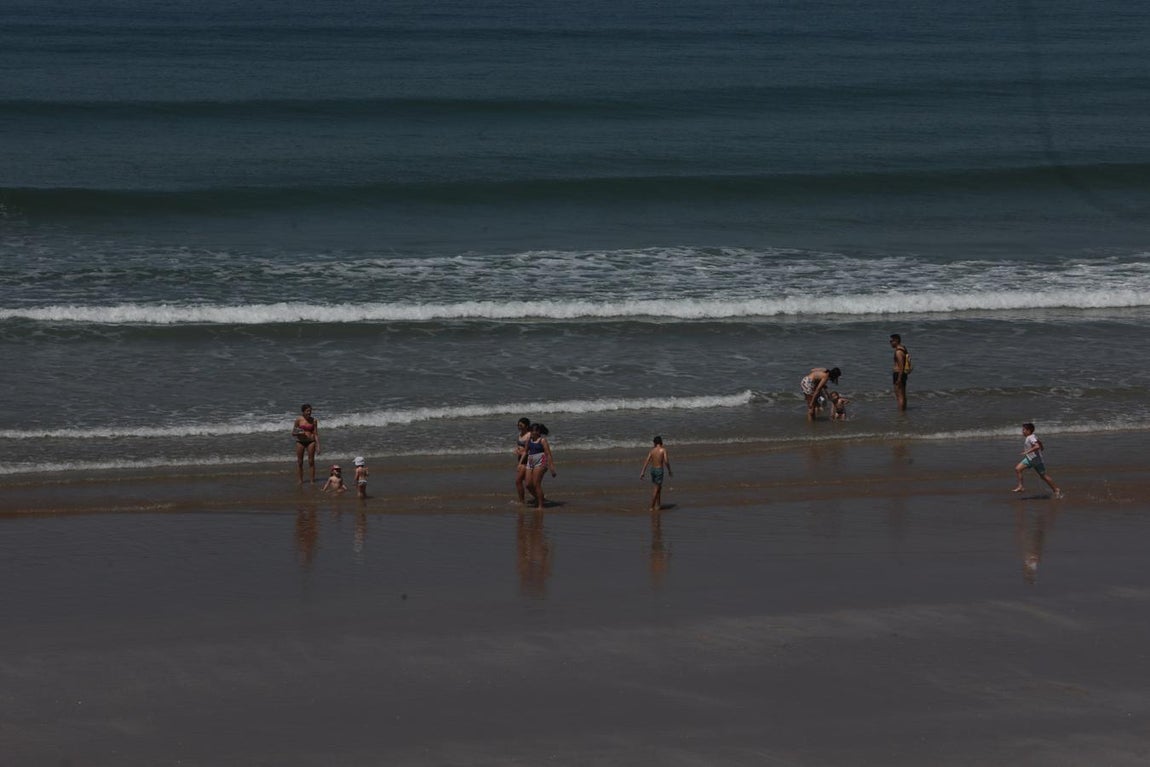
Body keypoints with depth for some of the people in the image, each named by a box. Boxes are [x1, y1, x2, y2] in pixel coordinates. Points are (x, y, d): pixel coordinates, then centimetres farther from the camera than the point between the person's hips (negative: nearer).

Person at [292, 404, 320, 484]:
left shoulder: (313, 420, 1)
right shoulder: (298, 420, -2)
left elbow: (316, 434, 3)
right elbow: (293, 433, 2)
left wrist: (318, 446, -2)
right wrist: (299, 433, -19)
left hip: (310, 441, 0)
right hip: (300, 441, 0)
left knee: (311, 461, -1)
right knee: (300, 462, 3)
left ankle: (313, 480, 5)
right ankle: (300, 480, 12)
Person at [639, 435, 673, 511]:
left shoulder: (652, 450, 5)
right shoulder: (663, 450, -9)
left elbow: (647, 461, -2)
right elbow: (666, 461, -16)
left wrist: (643, 472, -3)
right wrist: (669, 471, -3)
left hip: (653, 470, 5)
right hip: (659, 470, -5)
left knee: (659, 488, 20)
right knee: (656, 489, -2)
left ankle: (658, 505, 28)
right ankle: (652, 507, -4)